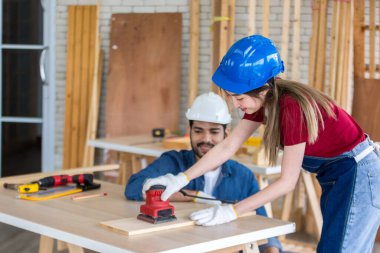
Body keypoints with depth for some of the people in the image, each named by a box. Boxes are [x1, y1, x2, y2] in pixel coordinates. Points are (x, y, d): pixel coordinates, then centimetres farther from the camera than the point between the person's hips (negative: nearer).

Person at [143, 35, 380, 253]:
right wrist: (181, 179, -11)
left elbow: (287, 181, -26)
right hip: (334, 176, 9)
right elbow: (227, 147, -2)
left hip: (358, 172, -9)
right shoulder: (262, 101, -5)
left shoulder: (293, 107, -30)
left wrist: (231, 212, -25)